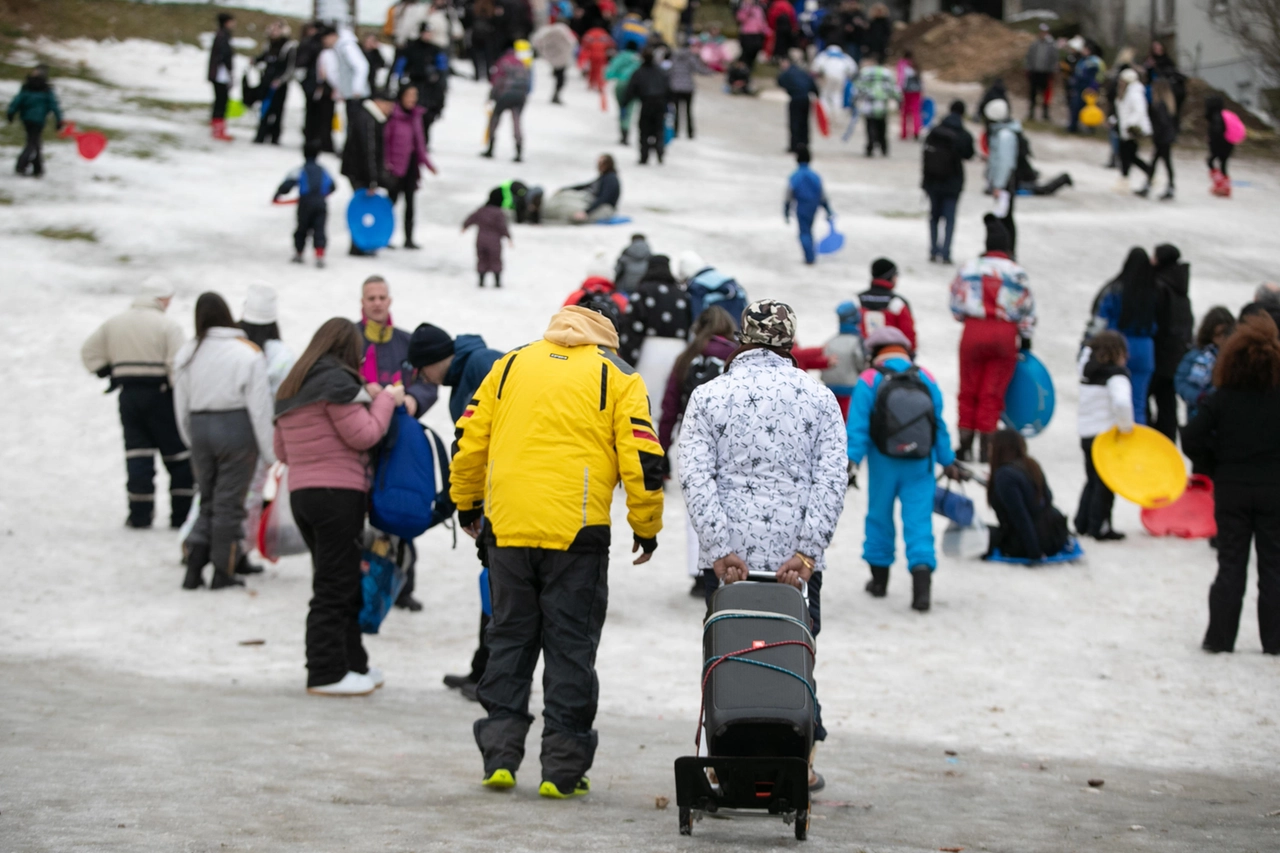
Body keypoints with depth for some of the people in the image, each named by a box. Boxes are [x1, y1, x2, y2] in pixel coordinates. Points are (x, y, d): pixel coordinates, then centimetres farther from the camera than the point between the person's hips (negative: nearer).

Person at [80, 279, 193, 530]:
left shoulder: (114, 324, 9)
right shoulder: (167, 326, -9)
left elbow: (89, 353, 13)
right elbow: (177, 366, -16)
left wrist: (108, 373, 17)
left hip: (129, 395, 4)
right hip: (160, 395, -4)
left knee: (138, 453, 7)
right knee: (178, 456, 5)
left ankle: (140, 514, 3)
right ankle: (181, 514, 5)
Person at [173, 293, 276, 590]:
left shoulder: (187, 353, 3)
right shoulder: (248, 354, -9)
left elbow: (181, 405, 10)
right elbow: (259, 407, -9)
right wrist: (270, 452, -4)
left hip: (200, 429, 4)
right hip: (236, 430, -4)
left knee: (208, 501, 15)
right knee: (229, 503, 4)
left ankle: (194, 565, 1)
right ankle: (223, 572, 10)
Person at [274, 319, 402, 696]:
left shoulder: (291, 388, 17)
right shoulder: (338, 381, -10)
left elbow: (282, 451, 20)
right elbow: (364, 435, -13)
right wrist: (386, 400, 3)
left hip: (300, 492, 8)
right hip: (338, 492, -8)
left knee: (340, 582, 16)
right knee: (335, 585, -4)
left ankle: (352, 663, 23)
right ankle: (328, 673, -2)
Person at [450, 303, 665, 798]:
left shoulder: (509, 365, 14)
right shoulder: (617, 376, 6)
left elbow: (469, 440, 12)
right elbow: (641, 458, -1)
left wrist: (467, 503, 25)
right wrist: (646, 528, 9)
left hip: (507, 528, 2)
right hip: (577, 530, -2)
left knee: (509, 639, 13)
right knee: (570, 646, 4)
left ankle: (500, 756, 10)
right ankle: (562, 770, 4)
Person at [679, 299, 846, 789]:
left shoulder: (708, 396, 5)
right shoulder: (817, 397, 7)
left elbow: (695, 476, -6)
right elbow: (831, 479, -4)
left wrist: (720, 549, -11)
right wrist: (807, 551, -9)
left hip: (728, 558, 0)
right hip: (796, 557, 1)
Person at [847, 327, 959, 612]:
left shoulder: (868, 380, -5)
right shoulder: (926, 378, 4)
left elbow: (858, 427, -11)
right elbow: (939, 425, 8)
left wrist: (851, 460, -12)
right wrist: (947, 461, 15)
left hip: (884, 463, -1)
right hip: (920, 464, 1)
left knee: (879, 516, 14)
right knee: (919, 520, -1)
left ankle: (879, 577, 25)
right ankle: (922, 574, -18)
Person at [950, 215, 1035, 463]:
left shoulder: (969, 268, 3)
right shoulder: (1016, 273, 1)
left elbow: (957, 305, 9)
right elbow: (1027, 309, 5)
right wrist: (1026, 338, 17)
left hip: (973, 330, 0)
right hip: (1005, 335, 0)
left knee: (968, 392, 11)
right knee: (992, 395, 5)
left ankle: (965, 445, 12)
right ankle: (985, 449, 6)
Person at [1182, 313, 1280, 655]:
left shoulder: (1221, 400, -6)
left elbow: (1192, 440, -8)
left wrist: (1218, 467, 5)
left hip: (1231, 489, 1)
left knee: (1230, 565, 8)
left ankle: (1220, 637, 6)